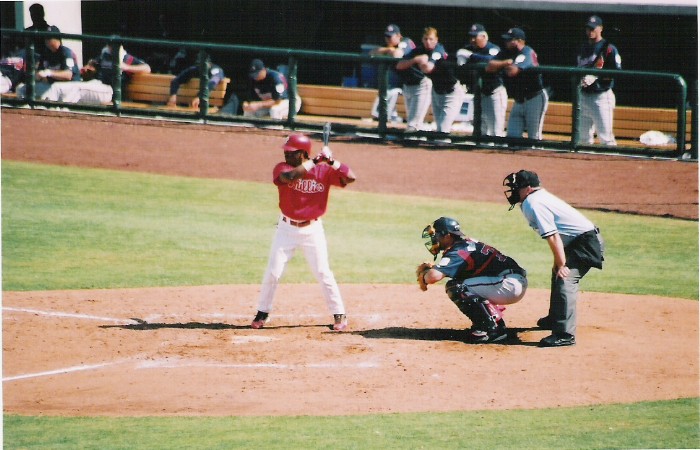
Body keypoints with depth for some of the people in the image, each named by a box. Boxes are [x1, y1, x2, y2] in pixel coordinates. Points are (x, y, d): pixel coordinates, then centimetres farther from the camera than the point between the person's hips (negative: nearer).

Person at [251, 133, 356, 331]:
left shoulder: (323, 171, -6)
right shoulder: (282, 168, -9)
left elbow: (350, 177, -13)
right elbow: (289, 176, -31)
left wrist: (331, 161, -22)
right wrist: (314, 162, -28)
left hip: (312, 229, -1)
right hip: (287, 228, 1)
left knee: (323, 273, -2)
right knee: (273, 272, 1)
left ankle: (339, 315, 10)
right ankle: (262, 313, 17)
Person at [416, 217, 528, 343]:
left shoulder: (457, 252, -14)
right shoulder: (468, 243, 14)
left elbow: (434, 277, -26)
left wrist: (423, 276, -3)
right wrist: (431, 267, 6)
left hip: (510, 285, -10)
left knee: (456, 288, -15)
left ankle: (492, 328, -14)